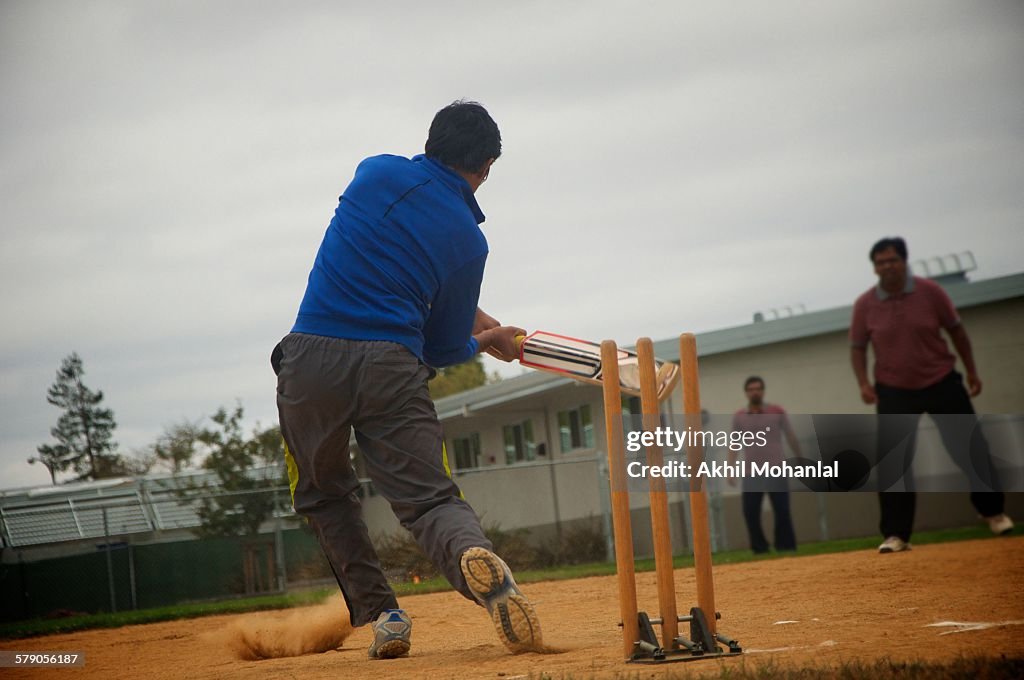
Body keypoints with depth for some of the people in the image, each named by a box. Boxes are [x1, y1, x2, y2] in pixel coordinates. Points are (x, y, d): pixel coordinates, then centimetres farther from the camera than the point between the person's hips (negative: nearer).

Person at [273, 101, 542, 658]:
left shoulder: (378, 172, 9)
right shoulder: (469, 240, 7)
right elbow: (443, 350, 11)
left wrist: (480, 328, 29)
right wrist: (485, 341, 35)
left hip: (311, 360, 1)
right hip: (393, 369, -1)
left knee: (324, 494, 21)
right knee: (430, 498, -1)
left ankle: (380, 613, 11)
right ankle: (475, 557, -35)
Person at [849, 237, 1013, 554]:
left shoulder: (930, 292, -9)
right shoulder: (865, 305, -7)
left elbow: (956, 330, 2)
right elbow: (858, 347, 3)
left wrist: (971, 371, 5)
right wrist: (864, 382, -11)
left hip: (942, 383, 0)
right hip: (894, 391, 0)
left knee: (971, 449, 4)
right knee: (892, 463, -6)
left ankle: (993, 512, 21)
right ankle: (896, 534, -1)